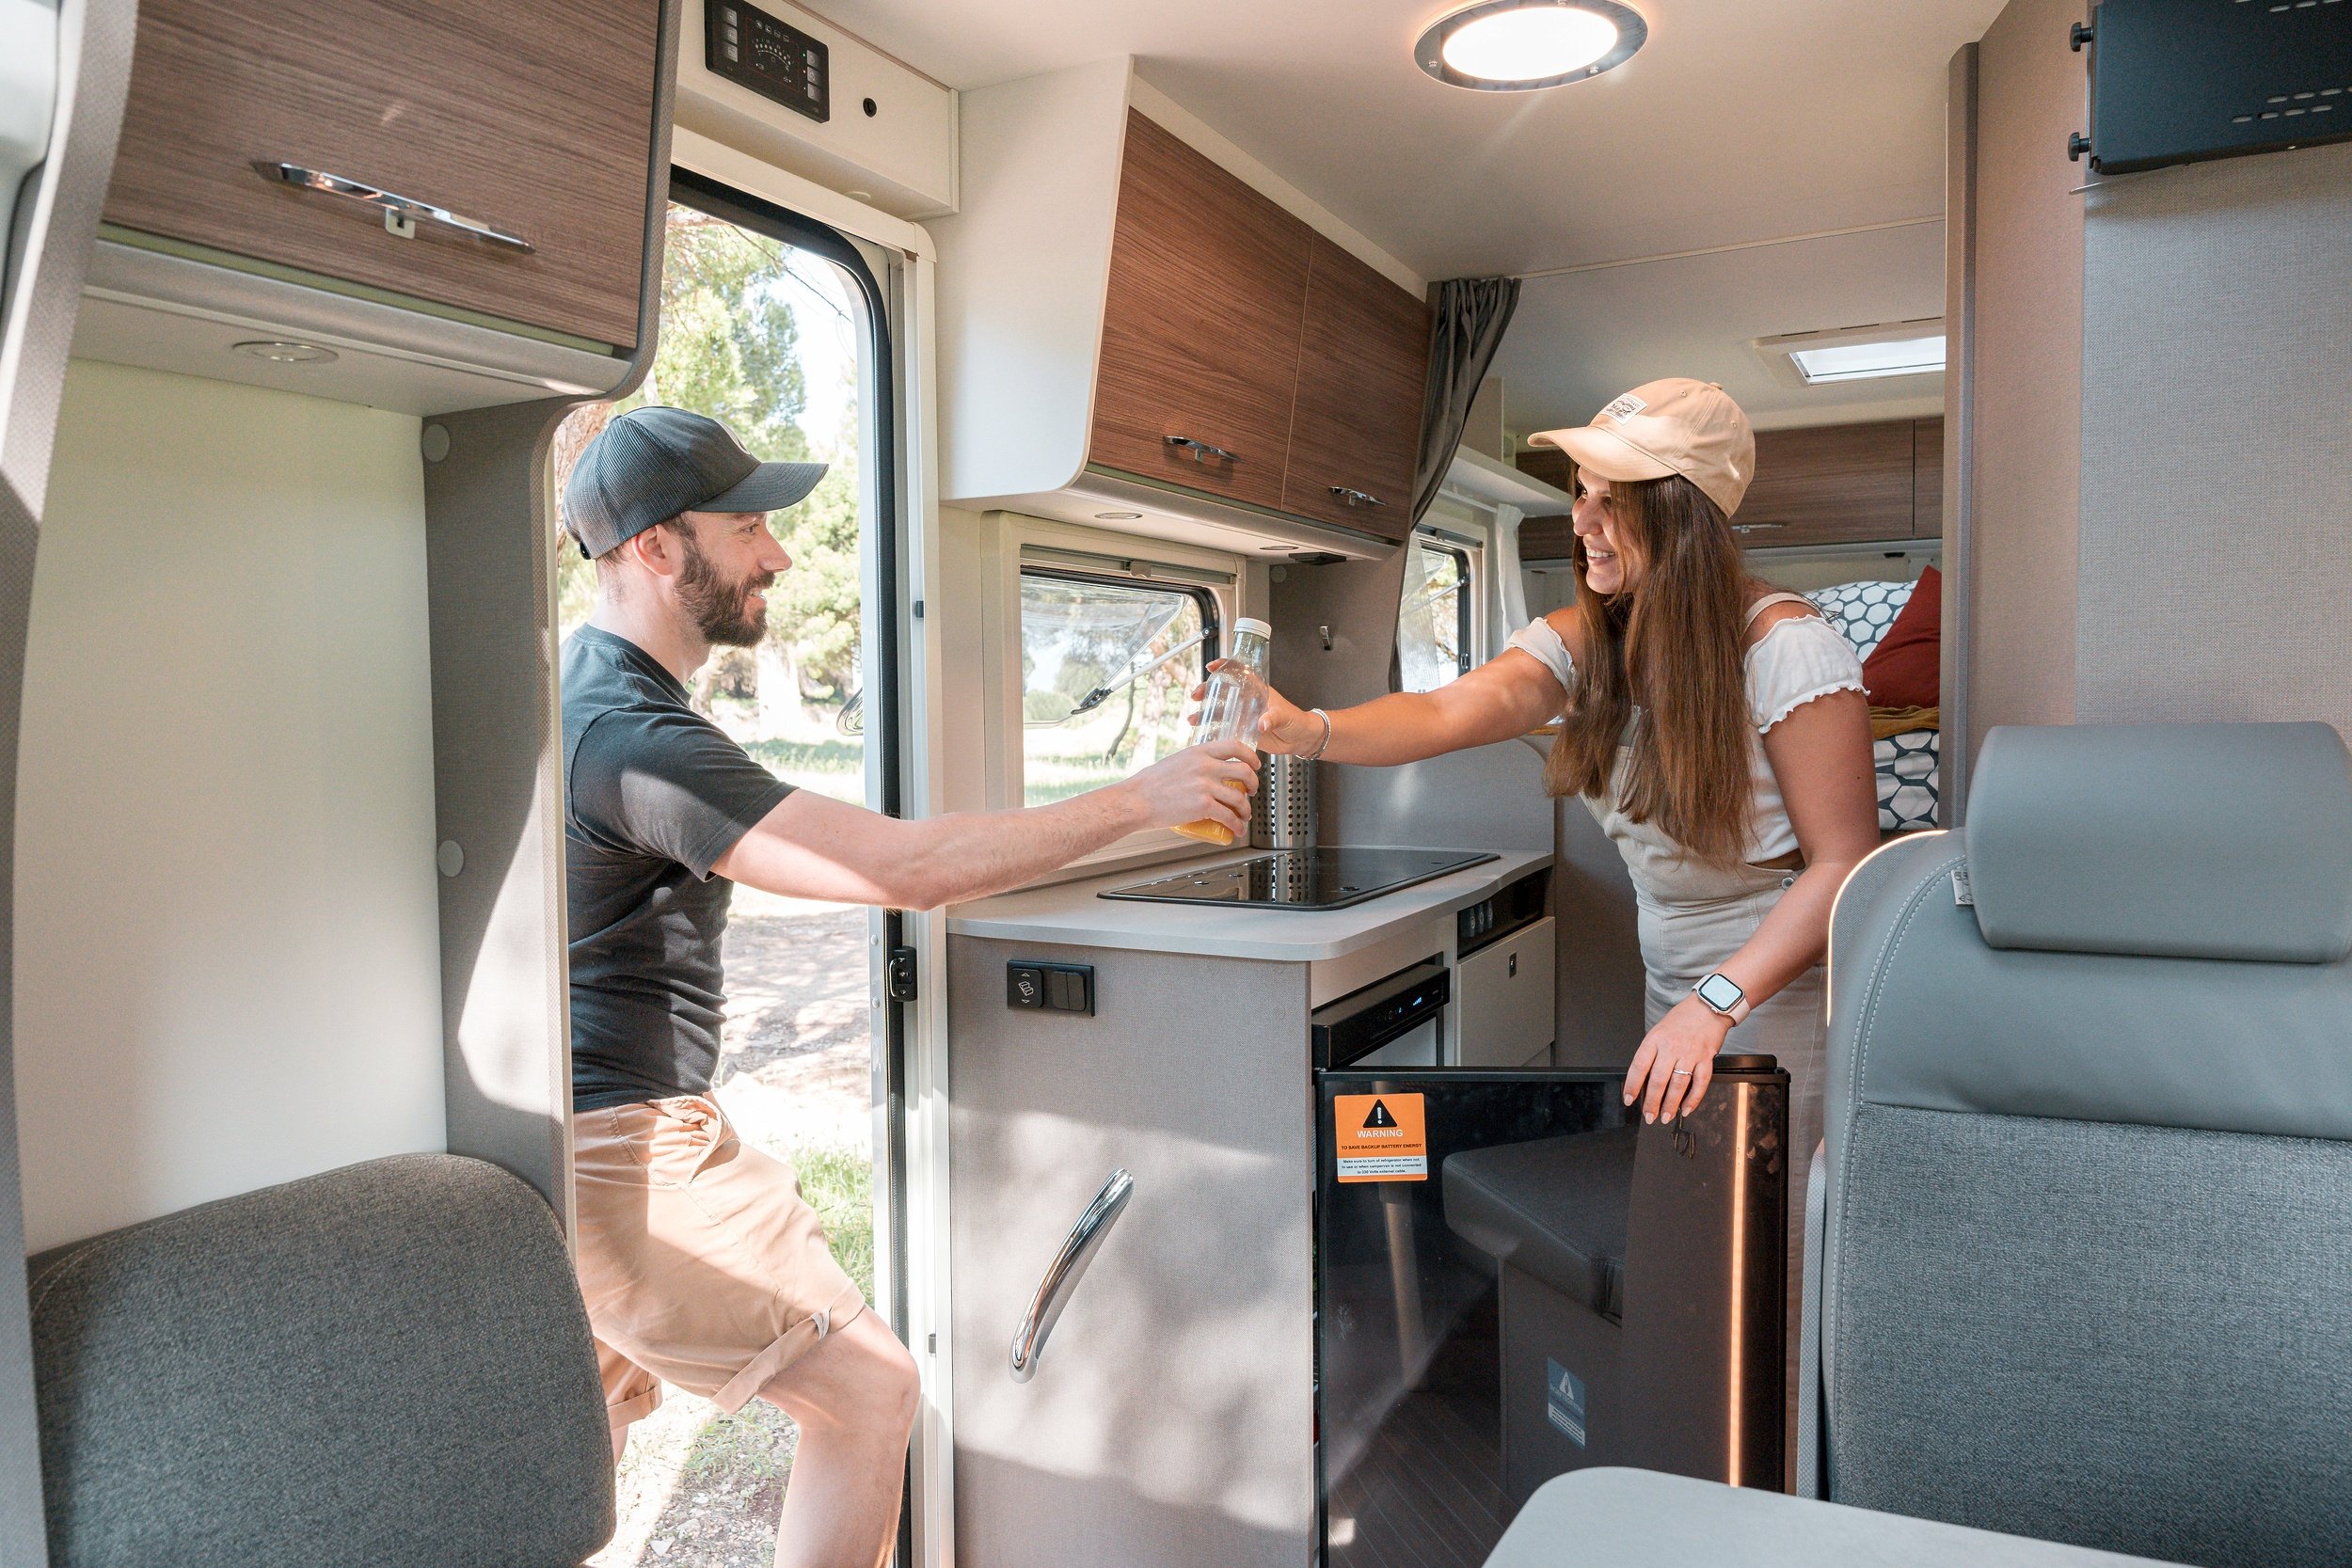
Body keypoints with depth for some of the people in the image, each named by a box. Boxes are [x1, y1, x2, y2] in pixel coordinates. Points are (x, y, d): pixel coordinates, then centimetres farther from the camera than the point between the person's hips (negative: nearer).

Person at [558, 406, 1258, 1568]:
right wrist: (1140, 800, -25)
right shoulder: (632, 738, -26)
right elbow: (906, 865, -32)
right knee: (868, 1394, -1)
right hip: (631, 1157, -10)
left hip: (573, 1136, 11)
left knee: (599, 1414, 26)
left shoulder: (574, 681, 8)